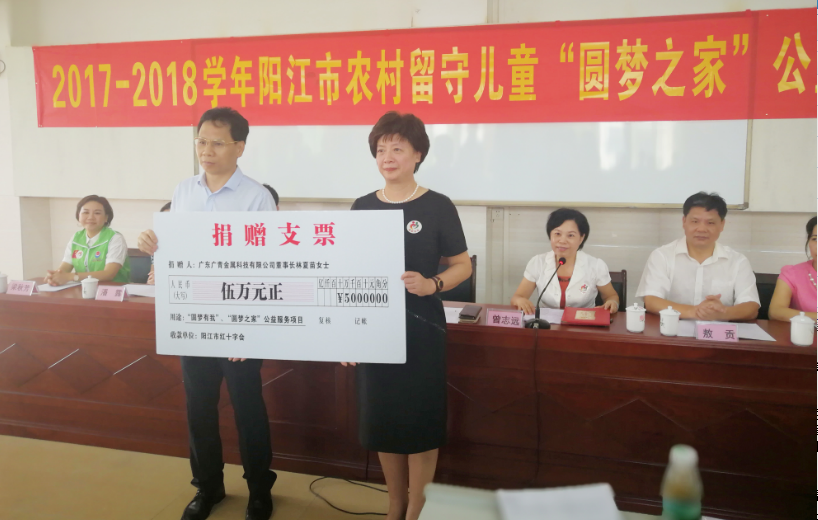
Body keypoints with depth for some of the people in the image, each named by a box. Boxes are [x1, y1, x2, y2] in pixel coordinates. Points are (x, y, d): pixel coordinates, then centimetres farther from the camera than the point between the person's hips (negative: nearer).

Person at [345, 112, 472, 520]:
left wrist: (432, 284, -21)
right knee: (381, 419, 12)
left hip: (421, 329, -4)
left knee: (420, 421, 3)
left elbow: (463, 265, -2)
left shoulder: (438, 206, -6)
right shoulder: (362, 207, 5)